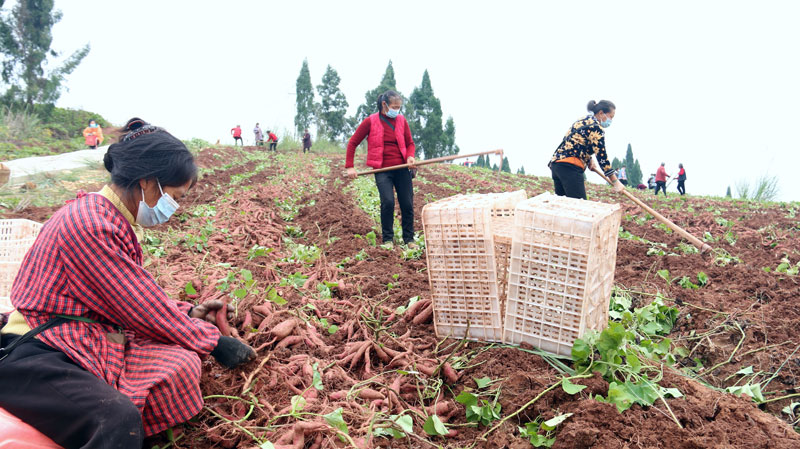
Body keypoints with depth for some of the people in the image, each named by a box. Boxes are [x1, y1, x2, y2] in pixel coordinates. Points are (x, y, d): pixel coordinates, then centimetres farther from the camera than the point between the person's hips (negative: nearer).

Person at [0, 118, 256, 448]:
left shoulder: (112, 221, 12)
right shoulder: (89, 225, -19)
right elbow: (145, 309, -16)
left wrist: (188, 313, 11)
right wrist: (214, 342, -5)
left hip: (93, 342, 10)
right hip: (37, 358, -9)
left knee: (182, 364, -15)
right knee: (119, 420, -36)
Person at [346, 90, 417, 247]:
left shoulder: (401, 120, 8)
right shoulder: (370, 122, -2)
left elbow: (410, 143, 17)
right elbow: (352, 143, 5)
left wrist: (410, 156, -5)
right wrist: (349, 166, 0)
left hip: (402, 169, 3)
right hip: (382, 170, -3)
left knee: (408, 204, 2)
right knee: (388, 202, -18)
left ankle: (409, 239, 19)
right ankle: (387, 239, 0)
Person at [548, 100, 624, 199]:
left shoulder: (583, 120, 22)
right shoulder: (596, 127, -6)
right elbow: (601, 156, -11)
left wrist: (589, 159, 12)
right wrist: (616, 182, -8)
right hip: (569, 167, -10)